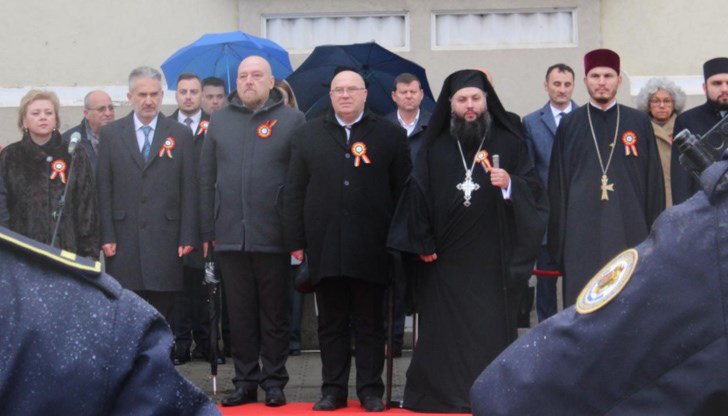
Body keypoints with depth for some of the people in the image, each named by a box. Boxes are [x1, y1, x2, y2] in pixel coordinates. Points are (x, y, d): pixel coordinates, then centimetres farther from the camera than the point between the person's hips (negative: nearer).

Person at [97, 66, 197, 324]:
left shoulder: (181, 135, 7)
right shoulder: (110, 134, 8)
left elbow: (189, 190, 5)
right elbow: (104, 189, 6)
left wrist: (188, 237, -1)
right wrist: (106, 236, -2)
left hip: (165, 240, 0)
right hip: (124, 242, 0)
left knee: (163, 316, 2)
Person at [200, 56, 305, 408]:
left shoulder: (292, 120, 1)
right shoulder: (220, 120, 10)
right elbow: (207, 178, 9)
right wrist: (208, 230, 3)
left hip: (273, 236, -3)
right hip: (230, 234, 3)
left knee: (274, 313, 6)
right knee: (240, 313, 8)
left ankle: (274, 381, 14)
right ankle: (245, 381, 16)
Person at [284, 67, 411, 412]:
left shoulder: (390, 135, 5)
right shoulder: (308, 136, 9)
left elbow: (402, 191, 3)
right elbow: (295, 191, 7)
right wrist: (296, 240, 0)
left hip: (371, 249, -1)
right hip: (325, 247, 2)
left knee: (369, 324, 6)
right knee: (331, 324, 8)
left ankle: (371, 390, 13)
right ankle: (333, 389, 15)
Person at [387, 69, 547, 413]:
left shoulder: (509, 143, 4)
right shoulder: (435, 148, 9)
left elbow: (534, 191, -1)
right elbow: (418, 195, 5)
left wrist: (510, 185, -21)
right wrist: (422, 242, -1)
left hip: (493, 260, -1)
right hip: (445, 259, 1)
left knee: (492, 330, -1)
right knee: (445, 333, 2)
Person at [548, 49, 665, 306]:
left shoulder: (639, 123, 7)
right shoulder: (569, 125, 7)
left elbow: (654, 181, 7)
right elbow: (558, 183, 7)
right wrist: (557, 239, 3)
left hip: (629, 230, 0)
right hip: (582, 233, 0)